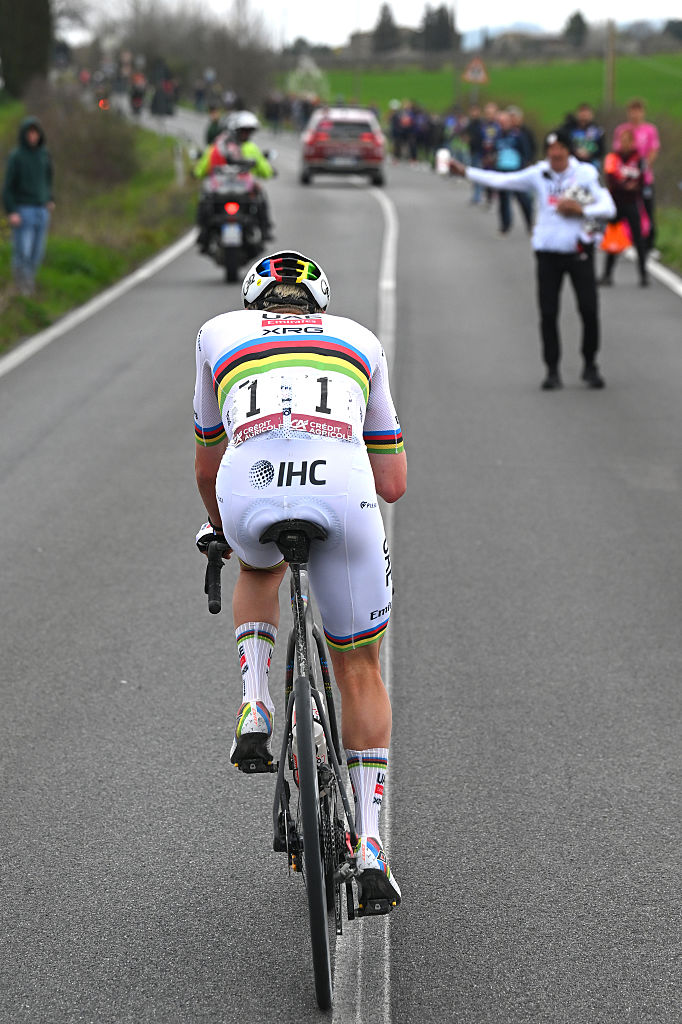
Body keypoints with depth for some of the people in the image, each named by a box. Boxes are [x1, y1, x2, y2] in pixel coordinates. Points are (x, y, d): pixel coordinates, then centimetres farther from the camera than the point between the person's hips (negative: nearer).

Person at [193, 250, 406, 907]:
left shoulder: (220, 332, 33)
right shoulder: (359, 341, 34)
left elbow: (207, 466, 41)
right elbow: (394, 483, 32)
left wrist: (219, 526, 61)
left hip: (250, 488, 0)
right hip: (341, 485, 0)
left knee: (260, 569, 39)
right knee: (359, 669, 19)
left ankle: (254, 711, 18)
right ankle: (370, 846, 15)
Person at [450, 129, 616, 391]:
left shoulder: (586, 174, -4)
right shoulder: (538, 174, 1)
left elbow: (608, 208, -5)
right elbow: (502, 180, 4)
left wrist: (580, 209, -17)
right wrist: (465, 172, 2)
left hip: (579, 251, -1)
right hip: (548, 252, 1)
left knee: (589, 310, -4)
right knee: (548, 314, -1)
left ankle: (590, 366, 14)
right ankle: (552, 371, 9)